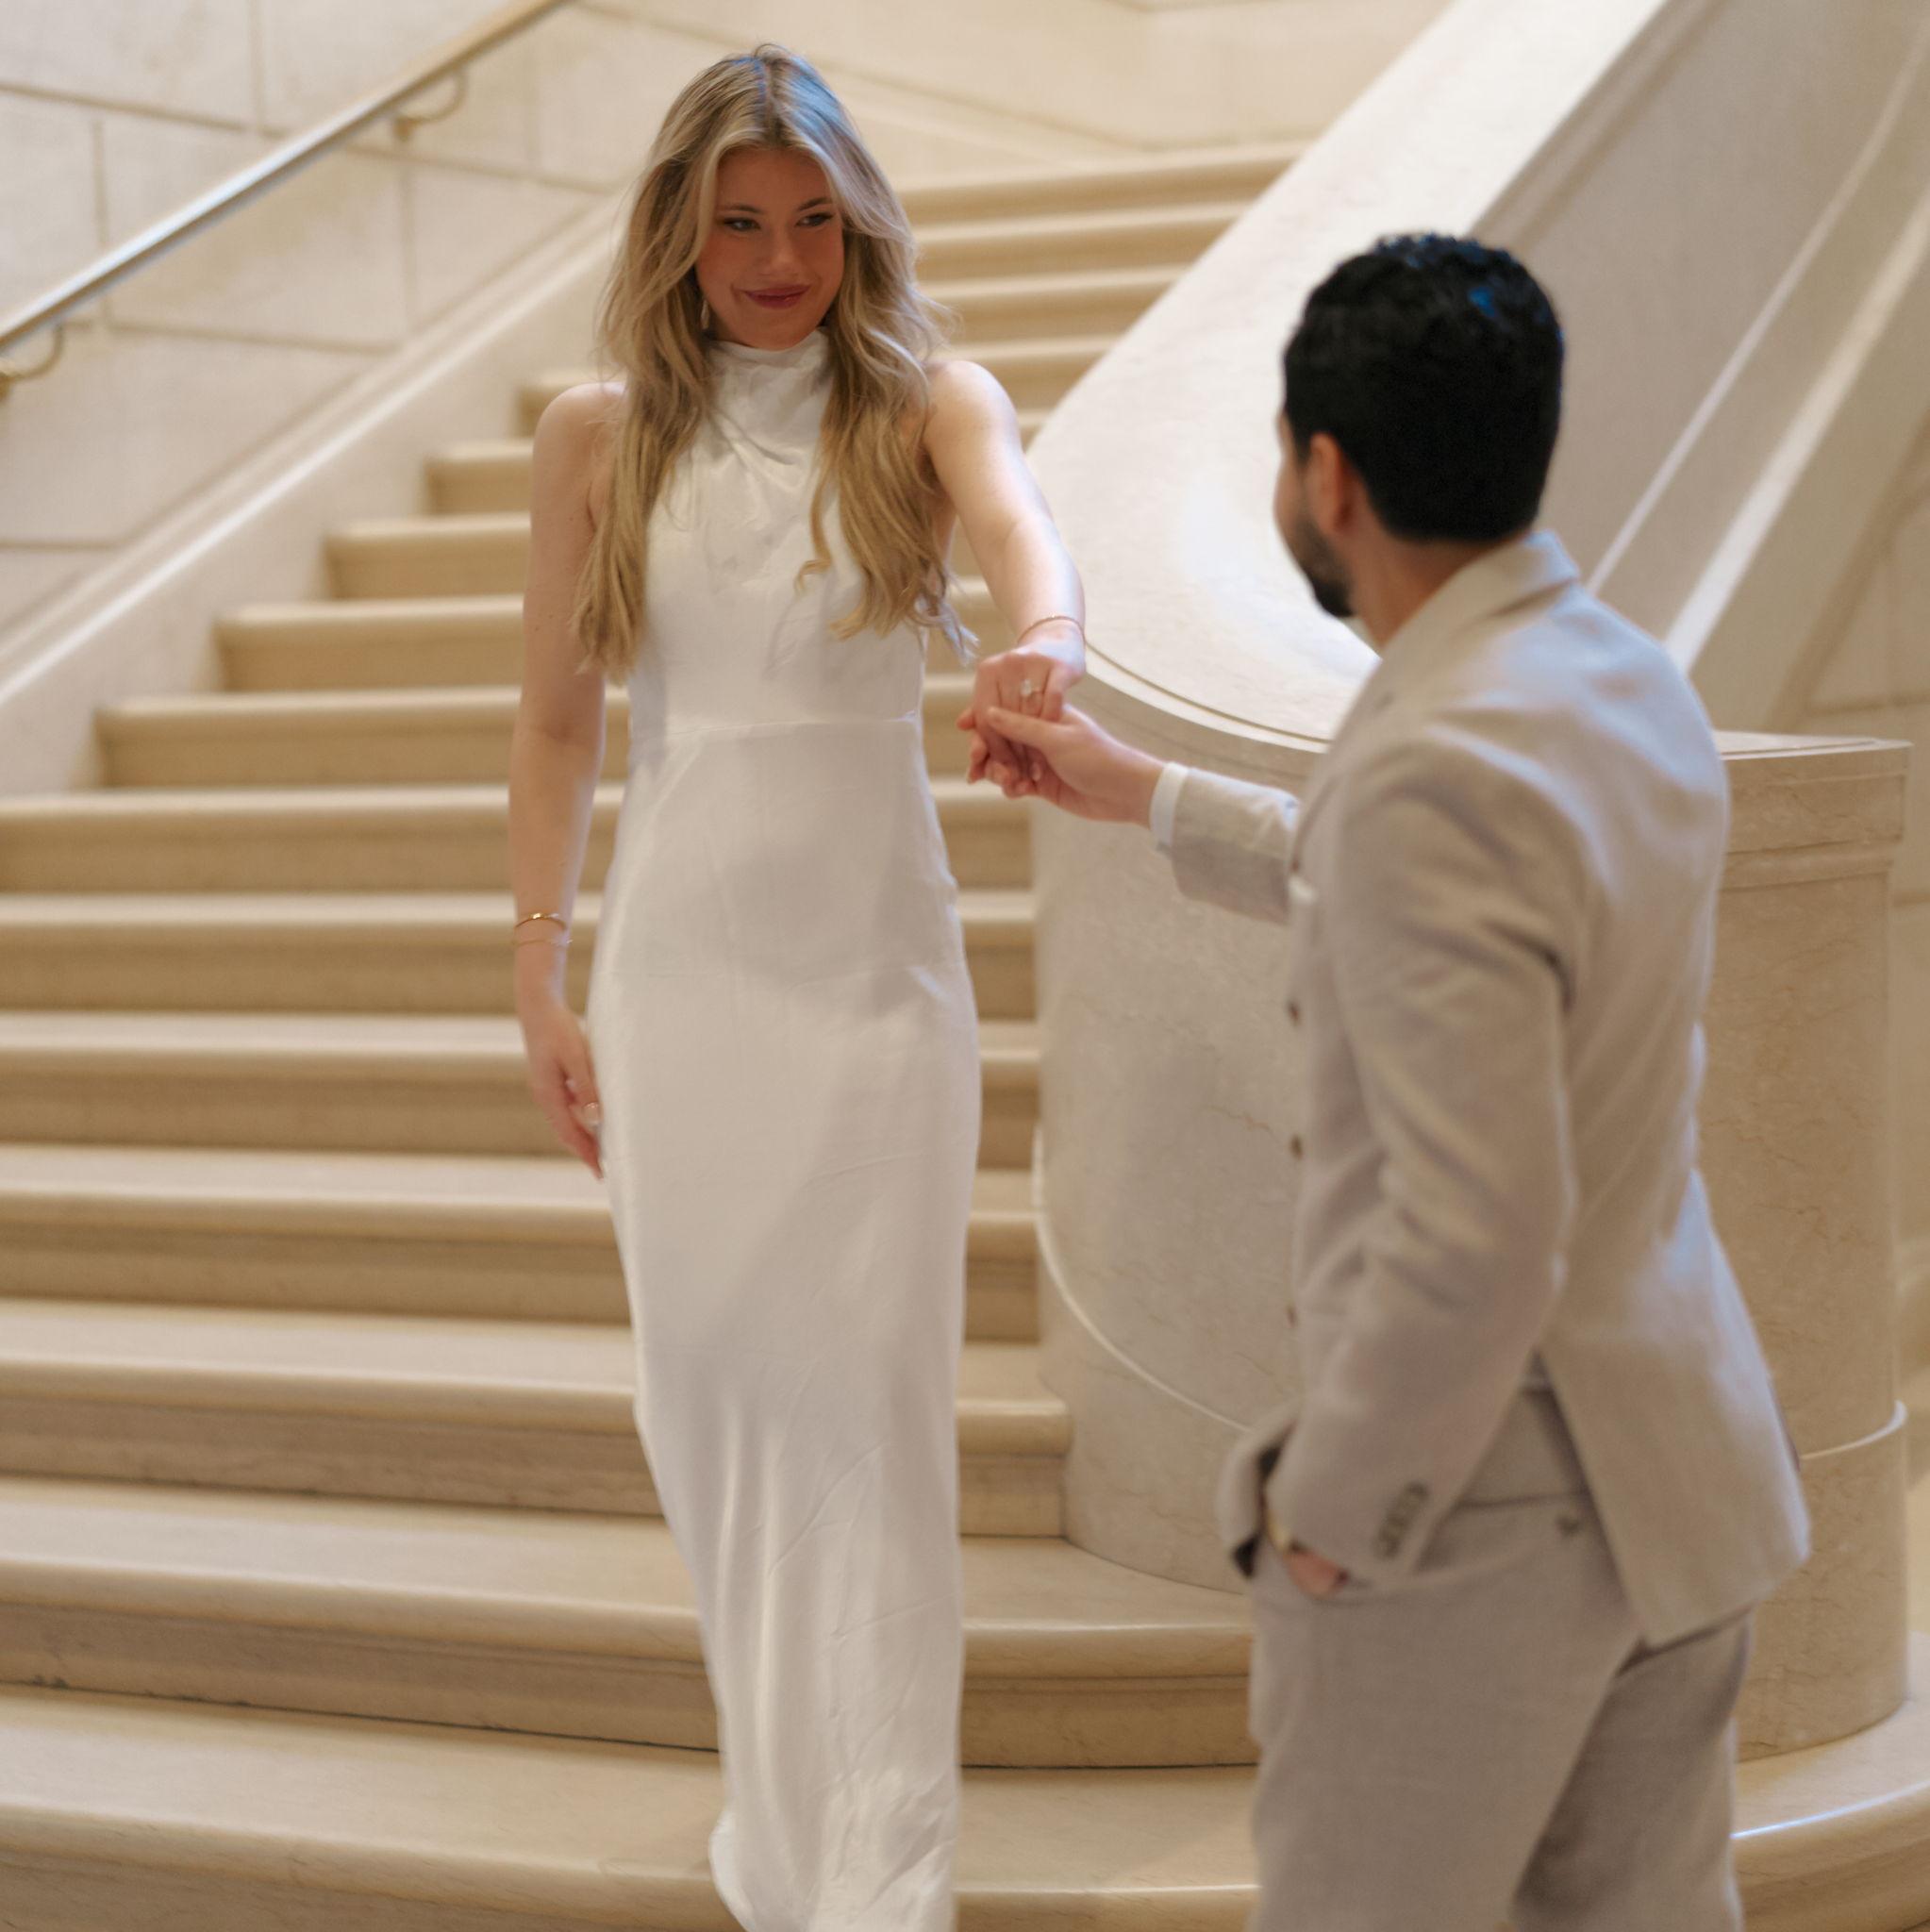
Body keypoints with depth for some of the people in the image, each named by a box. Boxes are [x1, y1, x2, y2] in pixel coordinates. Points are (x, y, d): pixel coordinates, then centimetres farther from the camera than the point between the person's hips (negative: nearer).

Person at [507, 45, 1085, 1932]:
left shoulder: (924, 403, -3)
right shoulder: (601, 433, 3)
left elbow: (1019, 524, -25)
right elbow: (554, 723, 8)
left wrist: (1043, 634, -49)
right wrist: (540, 985, 6)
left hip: (874, 965, -2)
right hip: (678, 968, 2)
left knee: (872, 1410, 0)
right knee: (710, 1392, 10)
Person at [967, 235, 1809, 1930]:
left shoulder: (1434, 772, -27)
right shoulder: (1633, 683, 3)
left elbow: (1477, 1243, -30)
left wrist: (1331, 1504, -15)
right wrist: (1147, 796, 29)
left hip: (1485, 1491, -8)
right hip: (1682, 1458, 9)